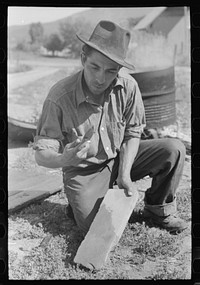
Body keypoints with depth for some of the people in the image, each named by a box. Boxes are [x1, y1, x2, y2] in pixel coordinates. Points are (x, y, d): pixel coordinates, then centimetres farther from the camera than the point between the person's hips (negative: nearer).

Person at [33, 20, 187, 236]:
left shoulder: (128, 86, -16)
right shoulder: (60, 97, -26)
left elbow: (133, 133, -5)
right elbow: (41, 154, -21)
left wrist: (124, 175, -15)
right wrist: (63, 160, -44)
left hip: (120, 158, 4)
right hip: (84, 171, -3)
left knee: (174, 150, -14)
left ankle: (158, 209, 10)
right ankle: (78, 201, 17)